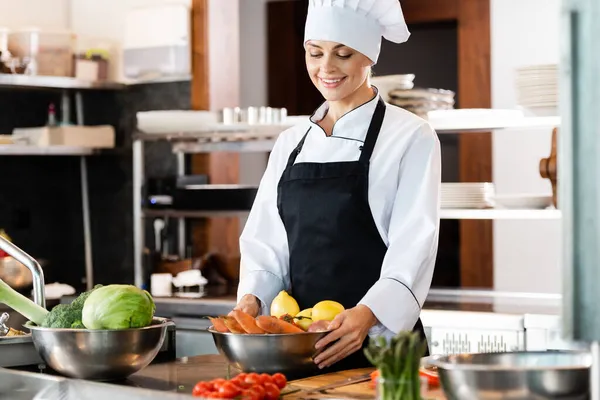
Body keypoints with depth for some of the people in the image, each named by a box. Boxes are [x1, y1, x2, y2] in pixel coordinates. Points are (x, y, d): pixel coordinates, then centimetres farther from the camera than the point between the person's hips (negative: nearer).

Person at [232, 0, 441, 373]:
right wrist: (252, 299, -10)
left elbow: (413, 248, -14)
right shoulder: (290, 143, 12)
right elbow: (266, 242, 10)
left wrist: (367, 314, -30)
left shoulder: (411, 137, -5)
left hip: (379, 345, -4)